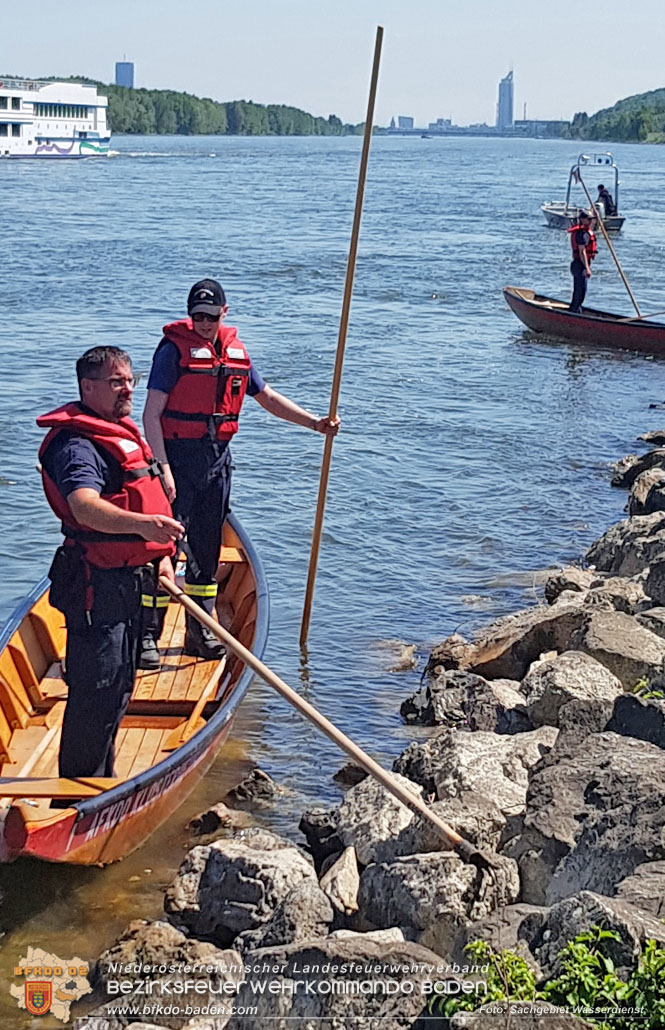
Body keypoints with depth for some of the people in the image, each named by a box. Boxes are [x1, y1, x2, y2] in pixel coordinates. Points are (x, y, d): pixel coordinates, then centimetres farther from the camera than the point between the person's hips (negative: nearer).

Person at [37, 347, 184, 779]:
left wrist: (162, 557, 20)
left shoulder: (123, 433, 16)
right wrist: (141, 525, -52)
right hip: (97, 584, -10)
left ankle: (103, 780, 30)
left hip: (127, 579, 10)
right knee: (97, 688, -8)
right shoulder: (77, 444, -18)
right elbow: (85, 506, -37)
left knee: (119, 684, 17)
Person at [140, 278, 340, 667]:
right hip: (178, 455, -6)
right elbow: (152, 414, -13)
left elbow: (267, 396, 21)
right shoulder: (174, 349, -9)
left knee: (207, 547, 12)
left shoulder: (236, 351, 10)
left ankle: (201, 632, 23)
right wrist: (163, 468, -21)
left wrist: (314, 422, 12)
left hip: (217, 459, 6)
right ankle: (147, 635, -2)